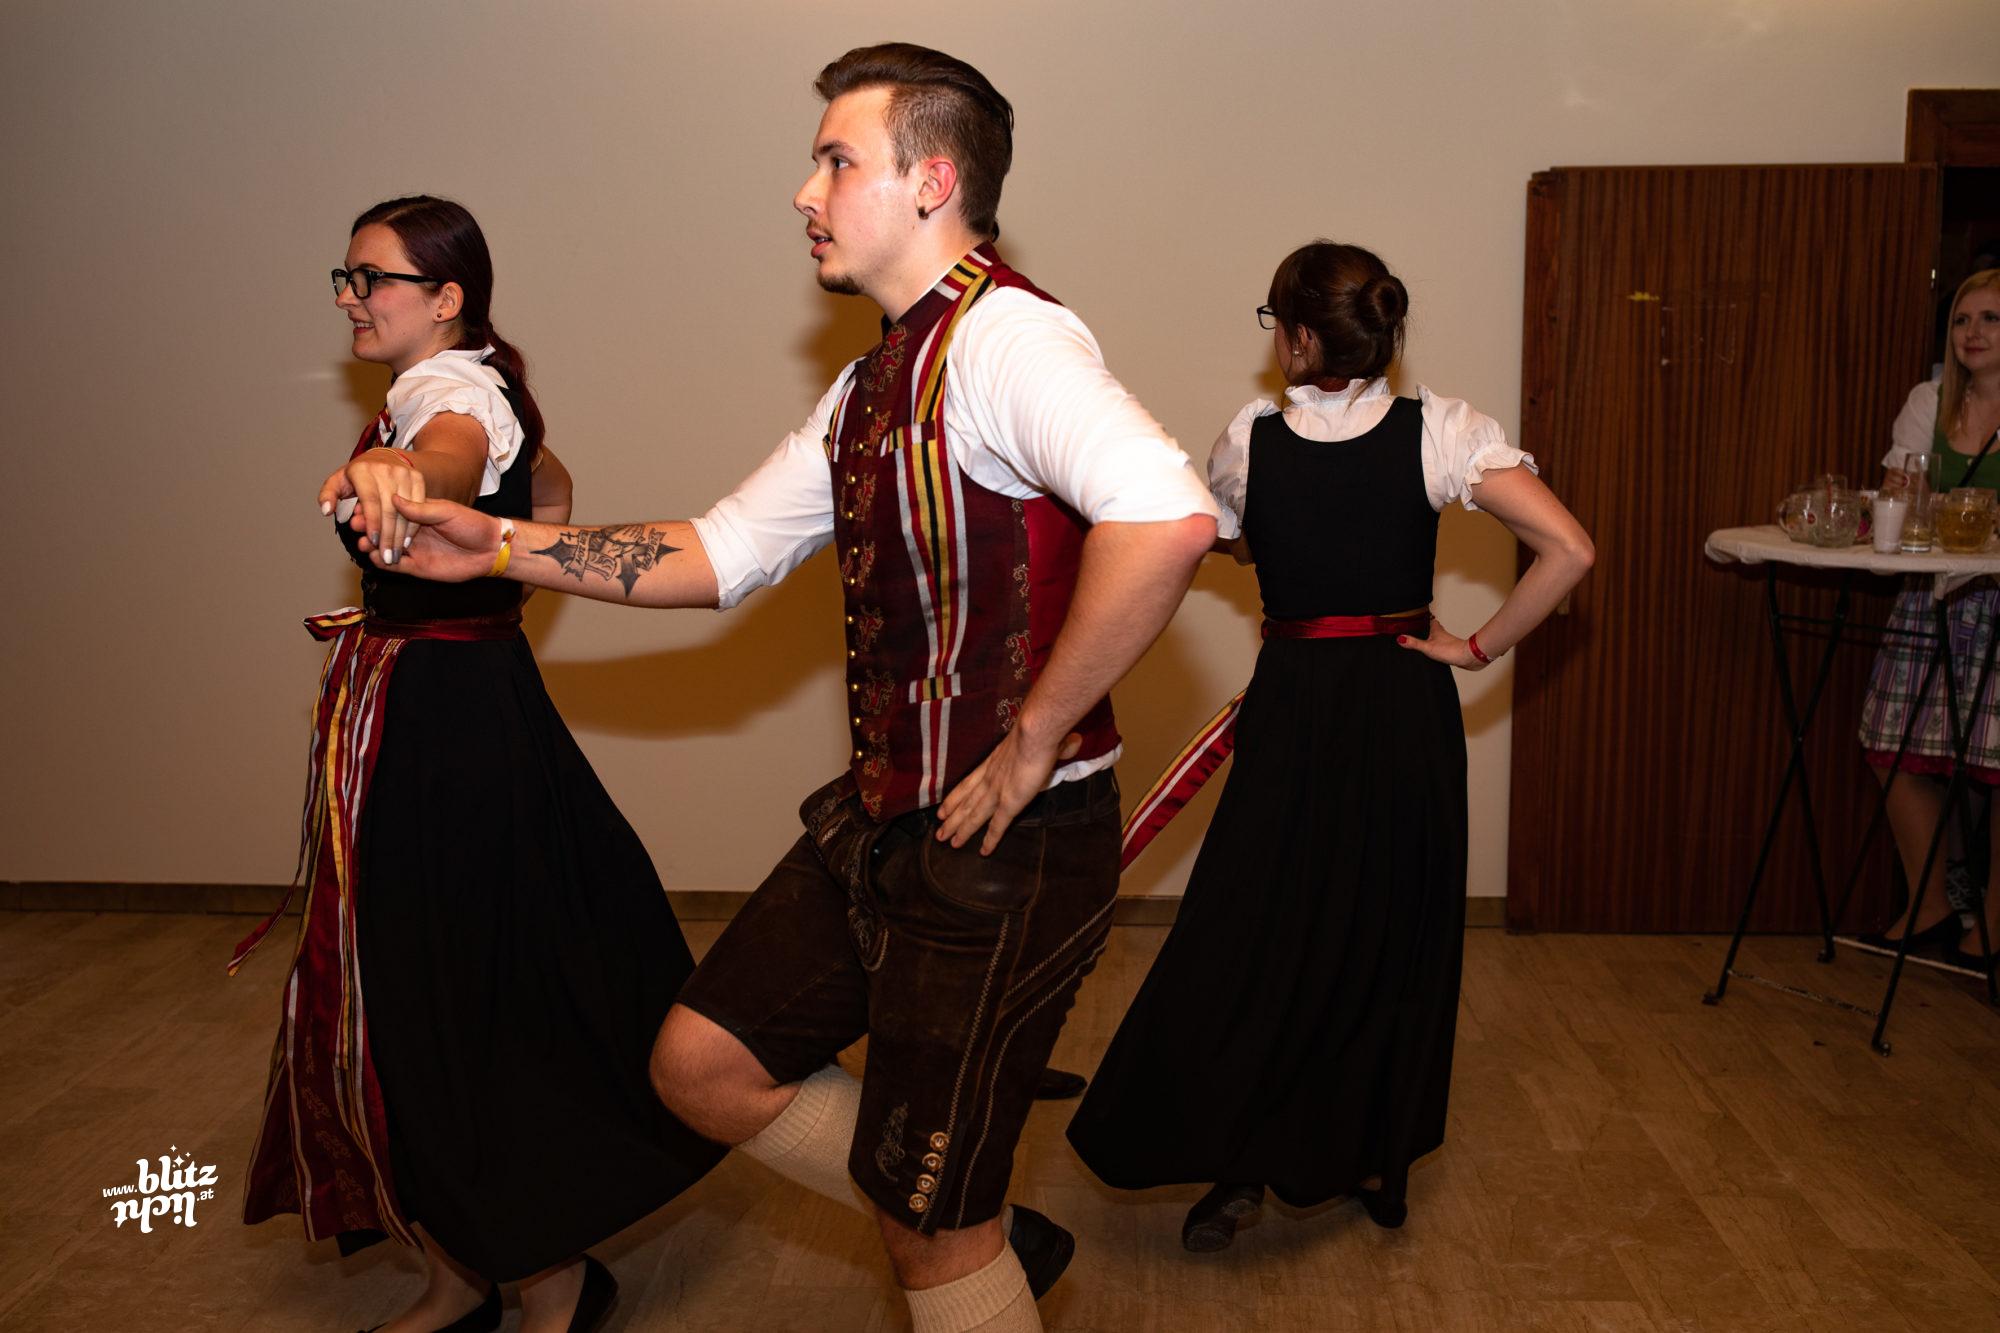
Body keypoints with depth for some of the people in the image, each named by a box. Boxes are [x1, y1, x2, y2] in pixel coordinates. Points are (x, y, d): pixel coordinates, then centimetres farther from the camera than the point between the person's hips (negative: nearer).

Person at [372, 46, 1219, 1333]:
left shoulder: (1003, 336, -19)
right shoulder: (874, 382, 13)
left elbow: (1167, 515, -37)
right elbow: (720, 554, 16)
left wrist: (1035, 739, -26)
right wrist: (502, 545, 8)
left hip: (1006, 840, -9)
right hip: (882, 818, 9)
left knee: (934, 1229, 5)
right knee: (703, 1063, 16)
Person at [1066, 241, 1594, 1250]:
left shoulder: (1248, 441, -7)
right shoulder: (1439, 432, -10)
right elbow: (1569, 549, -17)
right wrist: (1480, 647, -7)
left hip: (1295, 708, -1)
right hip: (1408, 705, 1)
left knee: (1259, 922, 11)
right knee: (1399, 931, 15)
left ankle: (1239, 1161, 9)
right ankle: (1381, 1163, 28)